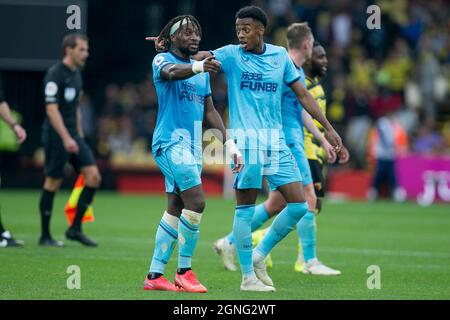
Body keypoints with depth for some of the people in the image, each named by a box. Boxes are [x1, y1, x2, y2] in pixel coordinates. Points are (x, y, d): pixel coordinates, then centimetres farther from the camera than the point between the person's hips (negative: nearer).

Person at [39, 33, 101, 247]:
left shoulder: (76, 74, 14)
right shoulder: (55, 74, -13)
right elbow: (51, 109, -19)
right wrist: (66, 138, -25)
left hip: (72, 135, 8)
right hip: (56, 135, -8)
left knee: (93, 176, -4)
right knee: (53, 183, -2)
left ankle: (75, 229, 3)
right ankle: (45, 236, 9)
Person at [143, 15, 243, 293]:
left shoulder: (203, 71, 17)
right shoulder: (162, 60, -5)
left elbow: (210, 111, 21)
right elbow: (172, 72, -29)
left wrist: (229, 143, 12)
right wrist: (197, 67, -50)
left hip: (193, 146, 8)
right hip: (170, 142, -8)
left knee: (175, 209, 8)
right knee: (196, 201, -18)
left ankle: (155, 275, 12)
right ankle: (184, 271, -9)